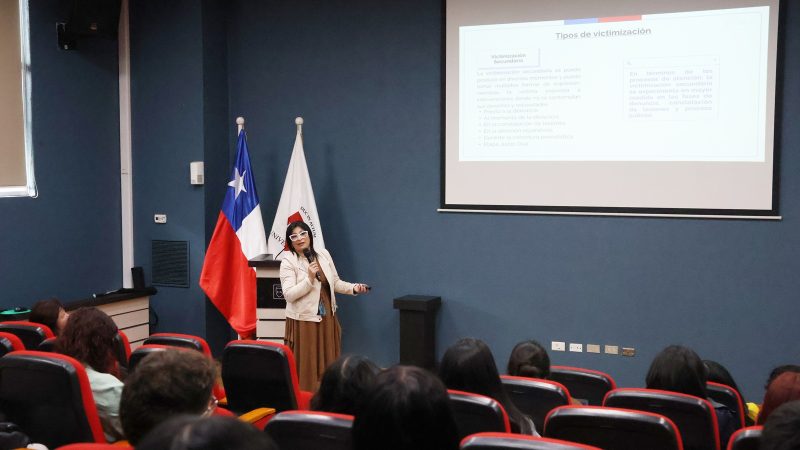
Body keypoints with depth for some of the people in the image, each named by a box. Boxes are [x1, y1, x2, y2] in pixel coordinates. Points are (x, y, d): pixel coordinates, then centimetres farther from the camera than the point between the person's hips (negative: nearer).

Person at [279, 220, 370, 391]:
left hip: (327, 318, 5)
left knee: (328, 363, 10)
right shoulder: (288, 262, -10)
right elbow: (289, 294, -17)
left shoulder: (323, 254, 5)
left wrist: (354, 288, -3)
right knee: (306, 366, -1)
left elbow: (335, 283, 12)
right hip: (304, 320, -5)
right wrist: (309, 279, -24)